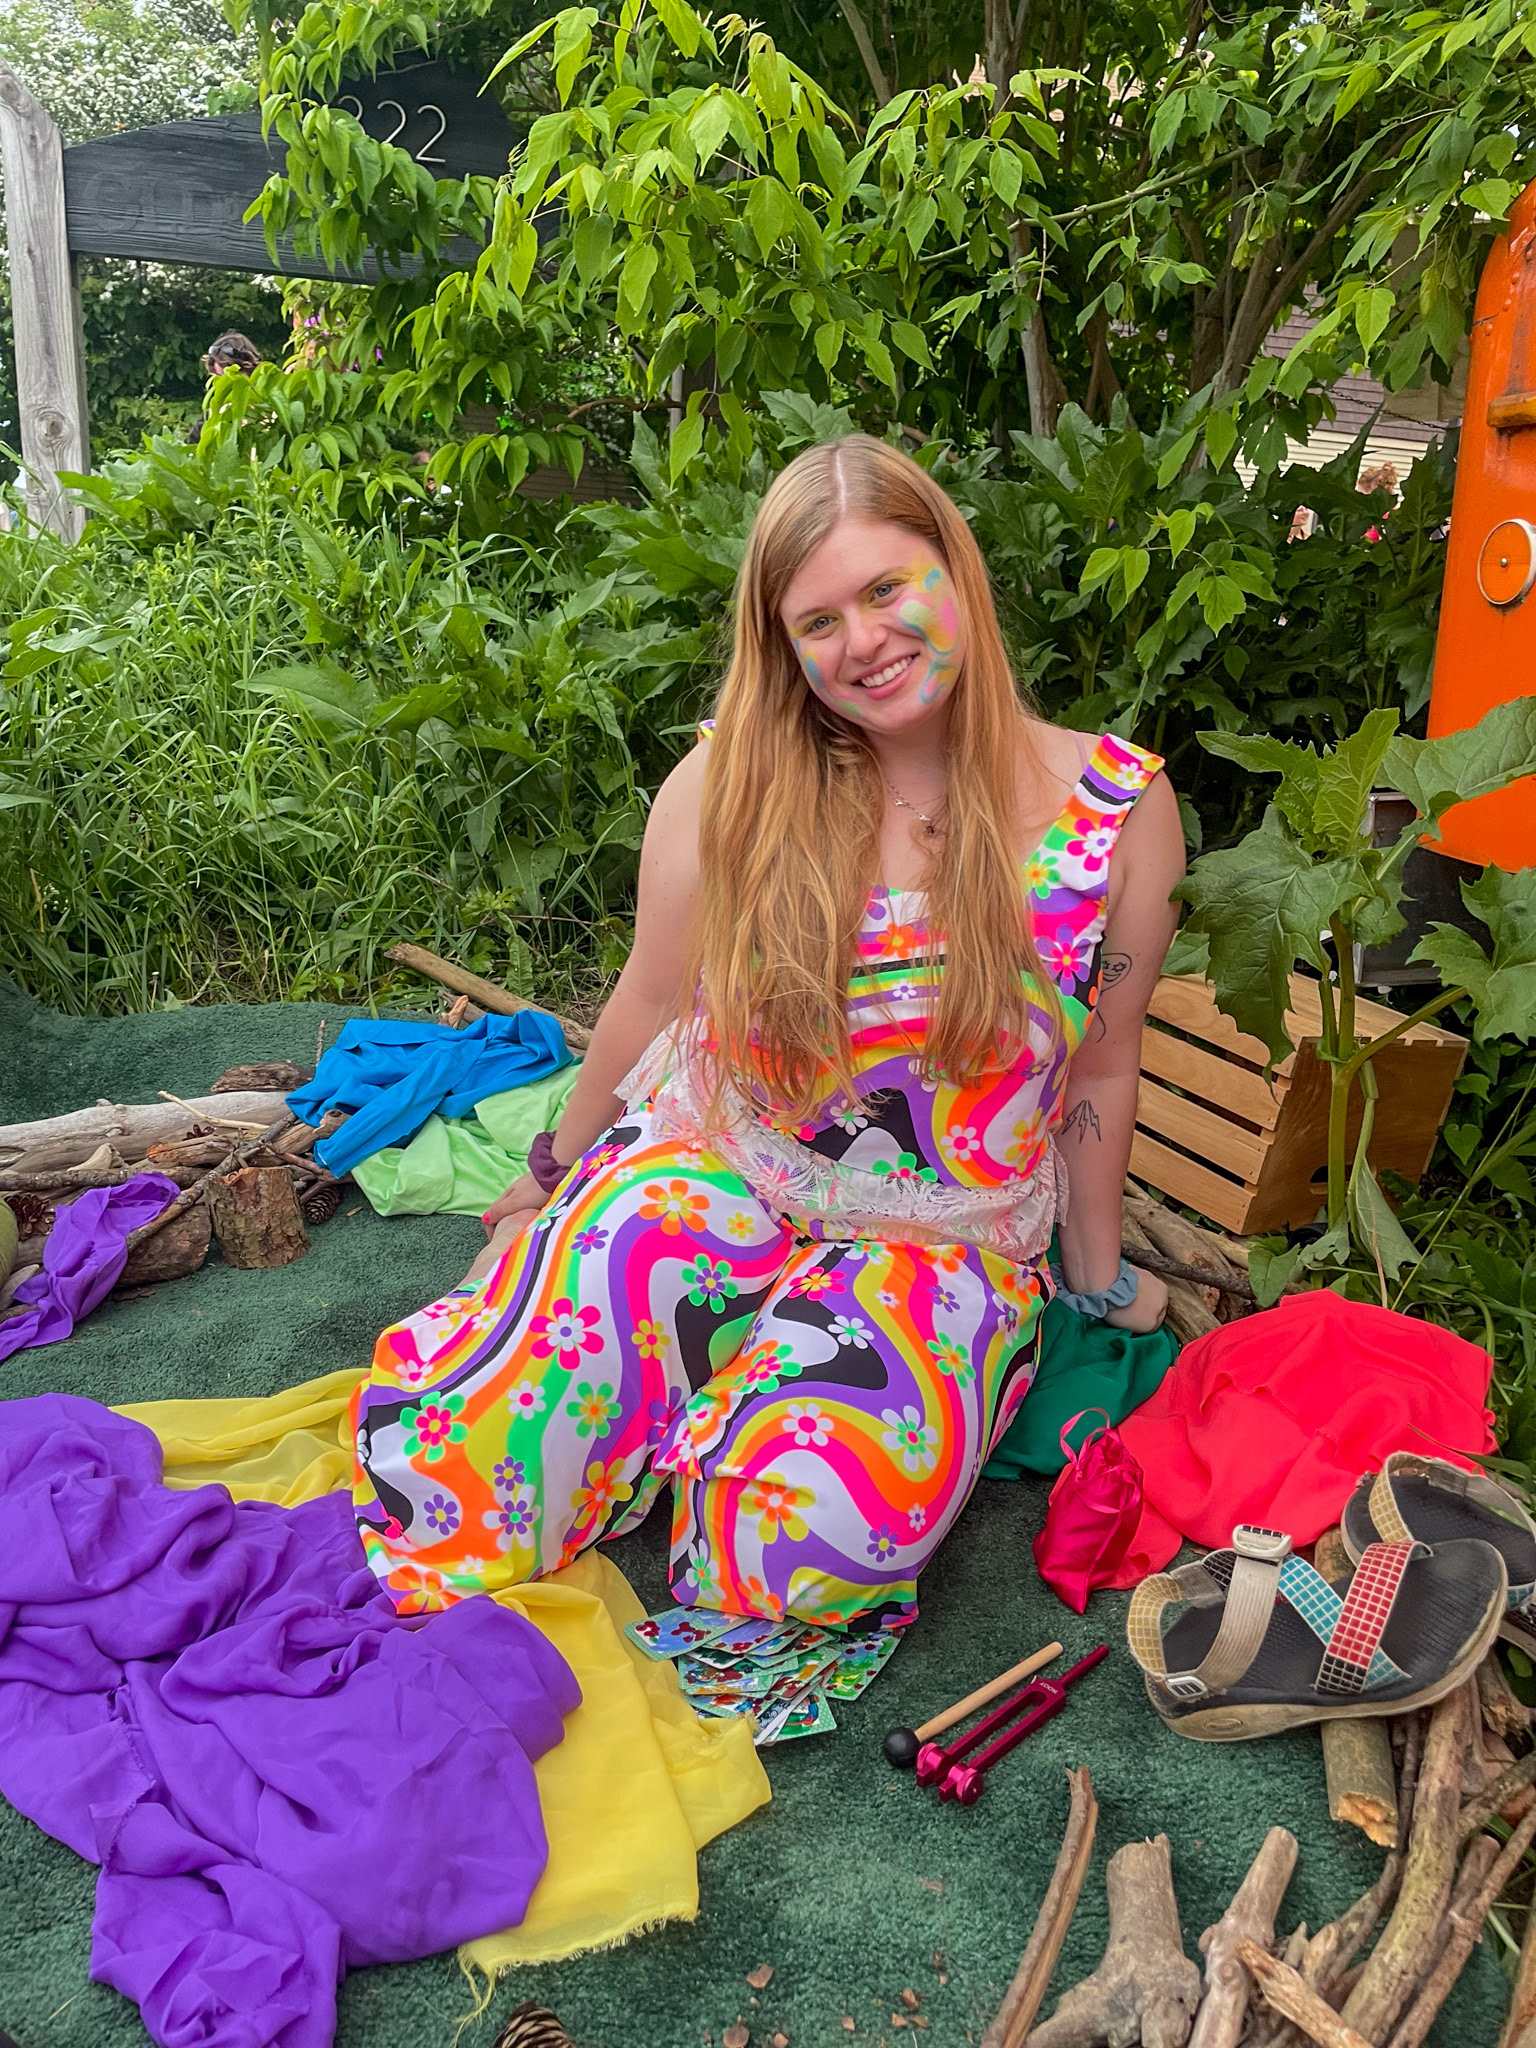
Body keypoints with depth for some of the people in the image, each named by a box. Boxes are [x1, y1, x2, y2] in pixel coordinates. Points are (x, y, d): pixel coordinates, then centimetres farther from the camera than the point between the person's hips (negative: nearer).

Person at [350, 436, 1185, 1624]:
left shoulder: (1117, 805, -7)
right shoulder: (733, 784, -7)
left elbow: (1103, 1066, 5)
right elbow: (653, 1001, 8)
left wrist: (1099, 1276, 15)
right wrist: (561, 1167, 20)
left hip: (946, 1244, 0)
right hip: (706, 1173, 1)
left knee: (816, 1529, -28)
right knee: (467, 1453, -21)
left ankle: (709, 1410, 6)